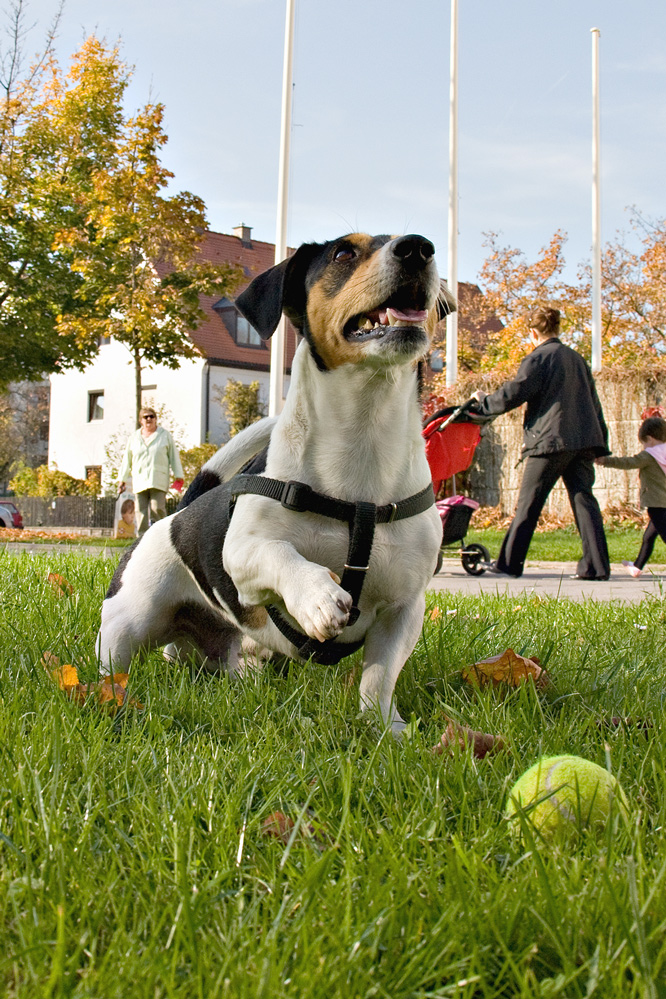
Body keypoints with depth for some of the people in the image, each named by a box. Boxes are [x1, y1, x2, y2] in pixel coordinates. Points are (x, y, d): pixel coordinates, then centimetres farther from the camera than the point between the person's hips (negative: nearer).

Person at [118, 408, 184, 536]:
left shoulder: (165, 435, 10)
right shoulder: (134, 437, 16)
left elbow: (174, 456, 10)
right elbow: (127, 460, 20)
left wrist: (178, 476, 4)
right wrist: (122, 479, 17)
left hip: (159, 481, -2)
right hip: (140, 481, 3)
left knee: (157, 509, -15)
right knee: (142, 513, -1)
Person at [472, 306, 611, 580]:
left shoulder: (537, 359, -4)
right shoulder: (577, 359, 18)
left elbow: (512, 395, -8)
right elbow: (594, 404, 20)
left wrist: (484, 400, 11)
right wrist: (601, 443, 23)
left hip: (550, 439, -6)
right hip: (584, 440, 6)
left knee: (528, 503, 1)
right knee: (583, 499, 3)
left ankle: (509, 563, 7)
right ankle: (596, 566, -5)